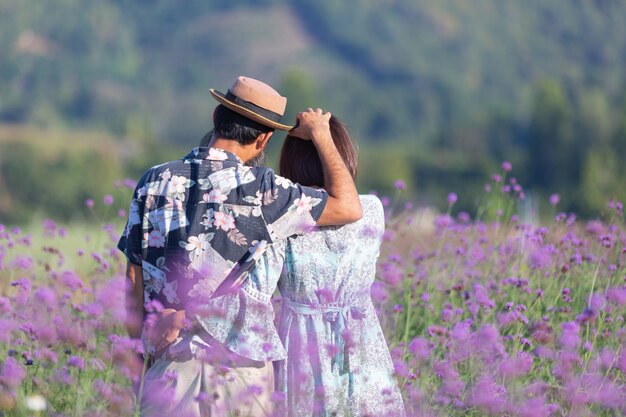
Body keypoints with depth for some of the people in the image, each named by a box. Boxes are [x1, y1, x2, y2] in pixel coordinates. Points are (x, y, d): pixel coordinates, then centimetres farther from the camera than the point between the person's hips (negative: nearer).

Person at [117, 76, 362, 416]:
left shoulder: (155, 182, 3)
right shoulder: (258, 189, -10)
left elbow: (134, 276, 7)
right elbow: (349, 208, -5)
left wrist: (140, 339, 18)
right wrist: (321, 135, 7)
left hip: (170, 362, 3)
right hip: (240, 367, -3)